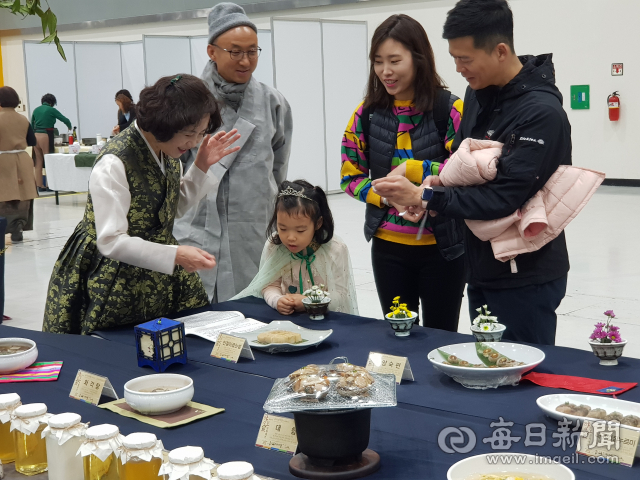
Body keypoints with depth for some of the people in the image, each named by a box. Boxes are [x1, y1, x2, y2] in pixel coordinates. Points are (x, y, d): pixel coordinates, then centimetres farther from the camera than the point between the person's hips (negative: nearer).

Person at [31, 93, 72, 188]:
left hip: (35, 136, 6)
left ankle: (38, 183, 12)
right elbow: (65, 120, 0)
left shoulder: (36, 110, 12)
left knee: (38, 161, 10)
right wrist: (69, 127, 20)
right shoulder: (51, 110, -4)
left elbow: (32, 125, 17)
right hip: (45, 136, -5)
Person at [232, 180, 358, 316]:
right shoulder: (273, 246, -2)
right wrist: (277, 301, -18)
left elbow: (341, 296, -7)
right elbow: (270, 285, 4)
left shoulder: (336, 250, -10)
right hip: (285, 318, 3)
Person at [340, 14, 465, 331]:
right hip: (388, 247, 3)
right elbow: (350, 177, 5)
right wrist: (385, 197, -12)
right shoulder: (368, 113, 1)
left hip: (443, 247, -3)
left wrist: (411, 169, -19)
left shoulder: (451, 109, -10)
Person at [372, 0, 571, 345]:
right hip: (482, 267, 8)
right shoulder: (478, 92, 4)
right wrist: (441, 182, -5)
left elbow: (504, 197, -25)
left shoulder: (541, 112, -21)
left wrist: (424, 197, -22)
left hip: (526, 277, -8)